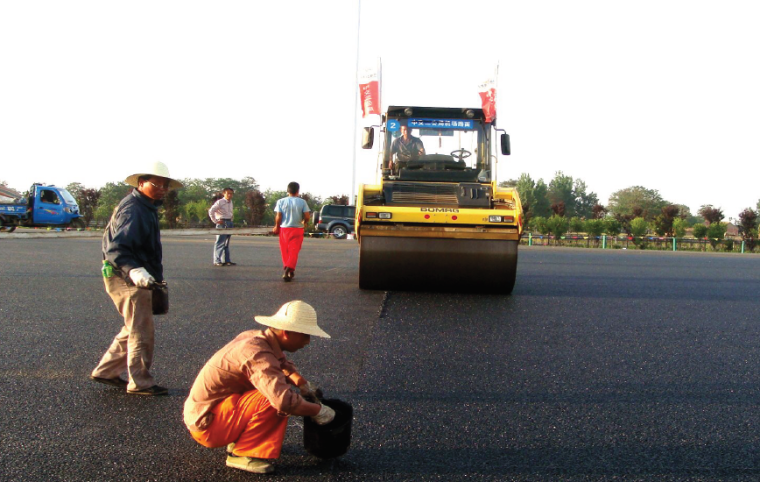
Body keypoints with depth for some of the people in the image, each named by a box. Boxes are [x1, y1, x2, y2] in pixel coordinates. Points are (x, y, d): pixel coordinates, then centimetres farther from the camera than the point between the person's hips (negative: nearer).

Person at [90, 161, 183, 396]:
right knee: (141, 332, -3)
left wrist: (155, 273, 27)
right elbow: (116, 248, -29)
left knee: (133, 329, 20)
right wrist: (134, 271, -43)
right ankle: (140, 383, 9)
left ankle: (105, 371, 29)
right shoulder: (133, 210, -19)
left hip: (133, 278, 11)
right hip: (127, 280, -11)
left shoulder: (146, 208, 14)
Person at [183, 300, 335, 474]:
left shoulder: (256, 337, 0)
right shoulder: (256, 353, -28)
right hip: (206, 425, -10)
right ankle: (241, 454, -10)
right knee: (273, 400, -27)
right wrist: (318, 411, -23)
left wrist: (304, 385, 6)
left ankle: (238, 440, 12)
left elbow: (284, 364, 22)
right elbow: (284, 401, -40)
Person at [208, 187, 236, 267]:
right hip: (222, 223, -8)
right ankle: (217, 261, -6)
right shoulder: (220, 202, -10)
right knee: (220, 242, -7)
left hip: (229, 222, 8)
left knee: (226, 243, 11)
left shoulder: (230, 202, 13)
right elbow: (211, 211, -15)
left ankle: (227, 260, 15)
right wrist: (215, 221, -15)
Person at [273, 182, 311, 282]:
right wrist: (303, 223, 13)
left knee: (285, 251, 13)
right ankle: (289, 269, -22)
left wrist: (276, 227, 9)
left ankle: (287, 271, 21)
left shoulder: (281, 201, -3)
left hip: (284, 229, 1)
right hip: (297, 229, -1)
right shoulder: (302, 202, -4)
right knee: (294, 251, -2)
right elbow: (307, 216, -7)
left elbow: (278, 217, -7)